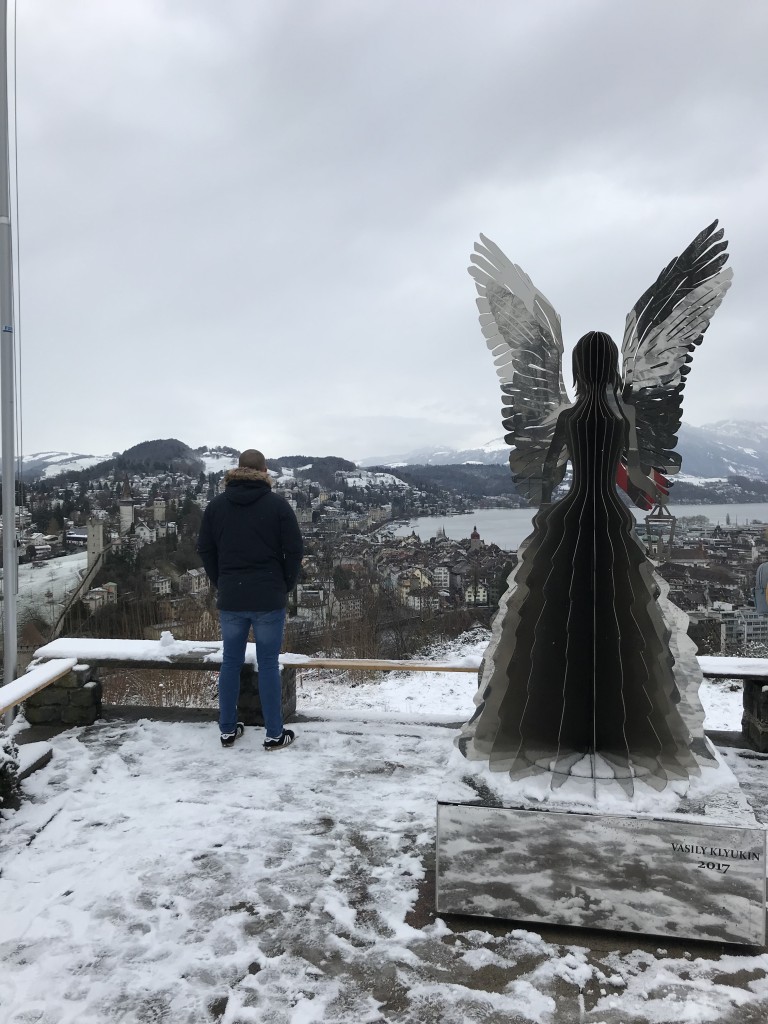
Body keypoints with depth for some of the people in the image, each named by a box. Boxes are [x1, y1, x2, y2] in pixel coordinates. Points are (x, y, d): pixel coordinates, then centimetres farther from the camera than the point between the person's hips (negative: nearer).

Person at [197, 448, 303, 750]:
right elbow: (295, 550, -7)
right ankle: (275, 735, 11)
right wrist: (286, 586, 6)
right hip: (269, 599, -3)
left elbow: (204, 549, 7)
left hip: (230, 599, 3)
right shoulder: (277, 505, -6)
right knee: (268, 665, 4)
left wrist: (221, 584, 15)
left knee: (231, 662, 13)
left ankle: (227, 730, 22)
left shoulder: (216, 505, 4)